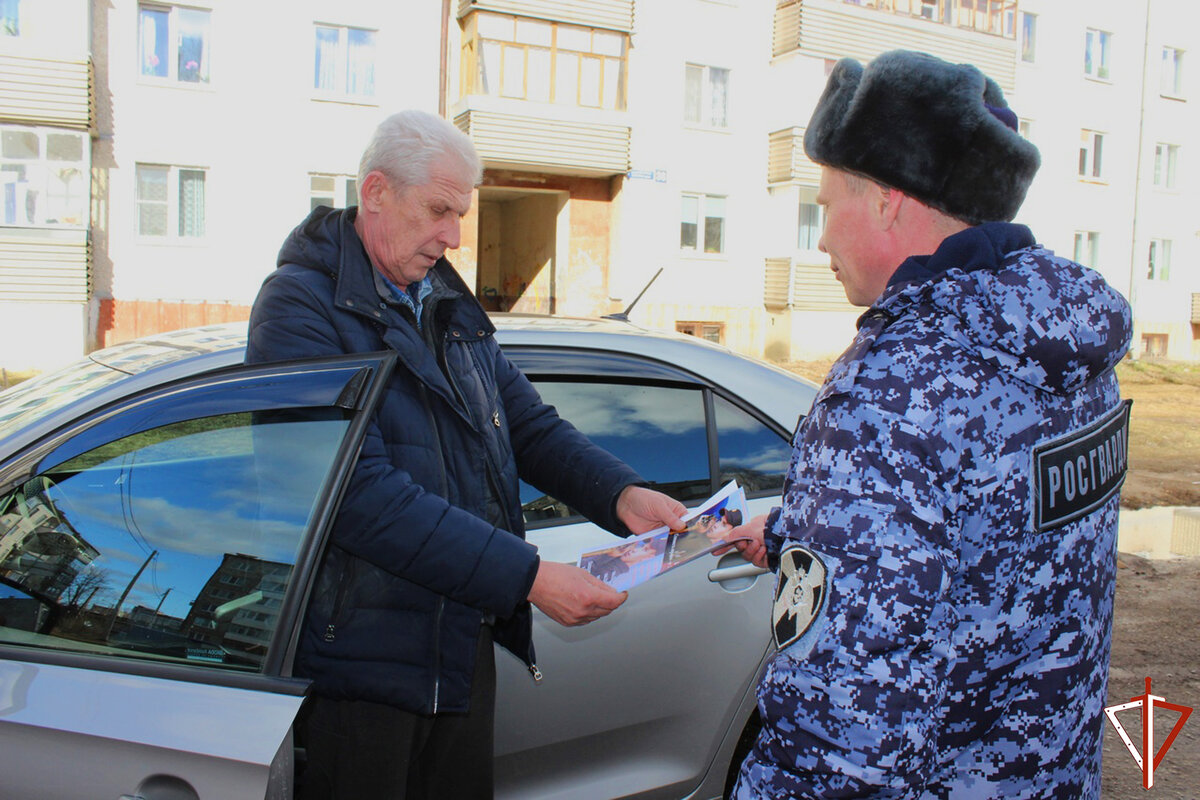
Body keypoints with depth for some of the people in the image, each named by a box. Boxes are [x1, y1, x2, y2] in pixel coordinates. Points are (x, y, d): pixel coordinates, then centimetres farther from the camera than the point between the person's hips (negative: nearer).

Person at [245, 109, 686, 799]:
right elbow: (359, 494, -26)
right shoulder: (300, 306, -15)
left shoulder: (450, 304, 12)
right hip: (361, 658, -7)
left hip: (466, 638, 7)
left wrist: (621, 494, -8)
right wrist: (526, 577, -28)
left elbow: (529, 422, 11)